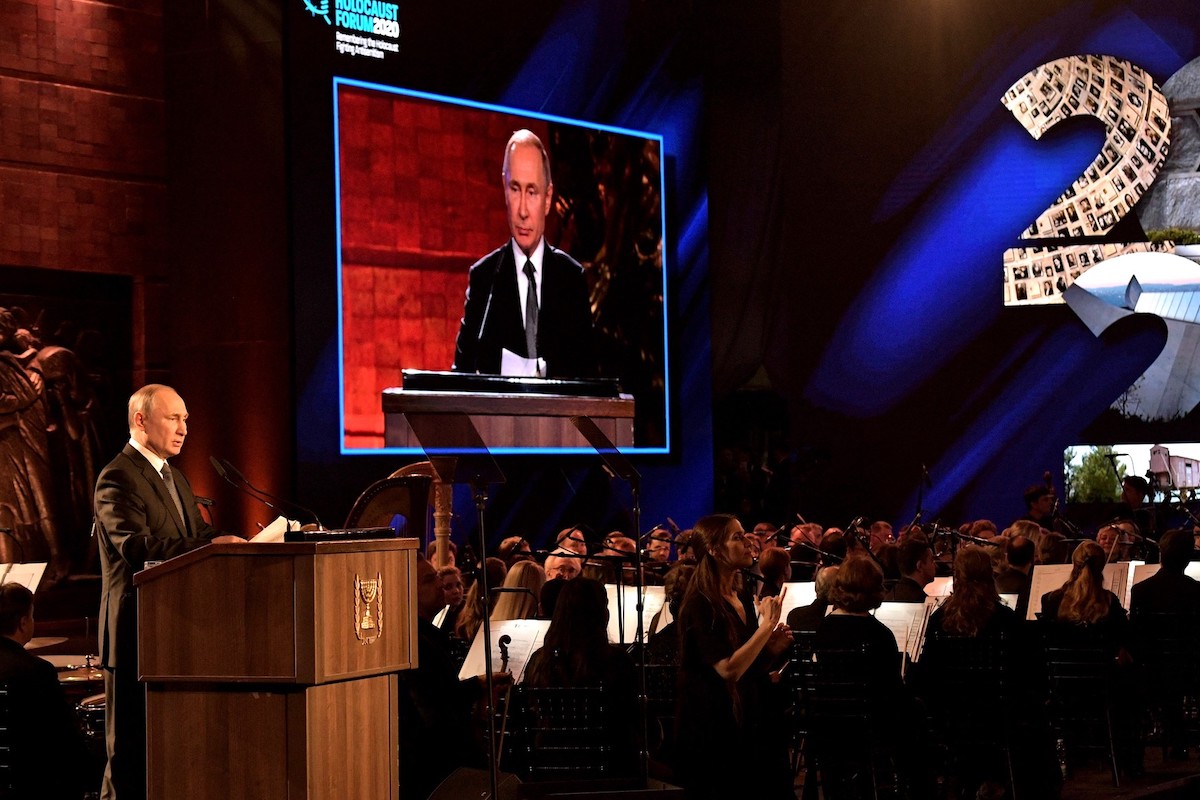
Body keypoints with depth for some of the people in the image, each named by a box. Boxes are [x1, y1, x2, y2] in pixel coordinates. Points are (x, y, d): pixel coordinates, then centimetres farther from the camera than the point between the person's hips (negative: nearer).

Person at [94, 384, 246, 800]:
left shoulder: (175, 477, 19)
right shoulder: (117, 478, -12)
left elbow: (199, 532, 14)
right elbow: (137, 547, -25)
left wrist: (242, 544, -5)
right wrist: (210, 545, -32)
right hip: (137, 633, -9)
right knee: (132, 746, -3)